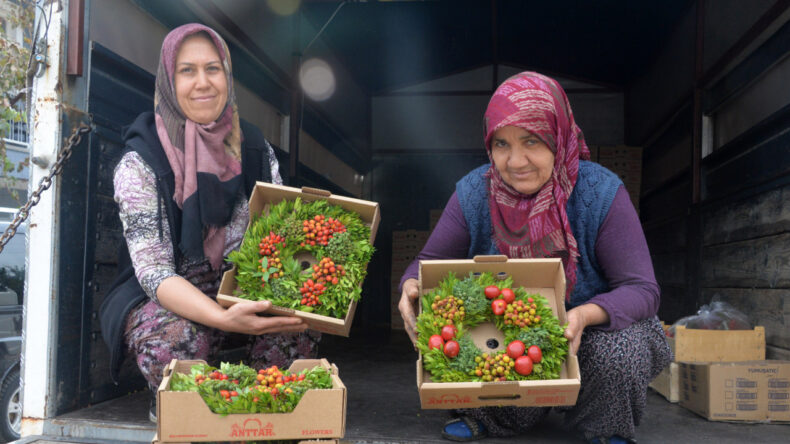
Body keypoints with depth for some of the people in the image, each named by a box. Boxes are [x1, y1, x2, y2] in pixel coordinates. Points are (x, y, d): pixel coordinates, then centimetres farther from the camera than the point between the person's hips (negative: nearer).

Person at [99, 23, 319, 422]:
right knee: (176, 337, -35)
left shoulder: (256, 152, 0)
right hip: (164, 300, -3)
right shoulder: (140, 163, -13)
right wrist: (222, 318, -39)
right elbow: (153, 269, -21)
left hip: (243, 294, 4)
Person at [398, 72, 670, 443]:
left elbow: (641, 289, -21)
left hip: (589, 332, -2)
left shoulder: (600, 193, -21)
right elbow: (429, 261, -3)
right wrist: (412, 287, -29)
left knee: (620, 348, -33)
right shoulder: (473, 194, -13)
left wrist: (585, 315, -42)